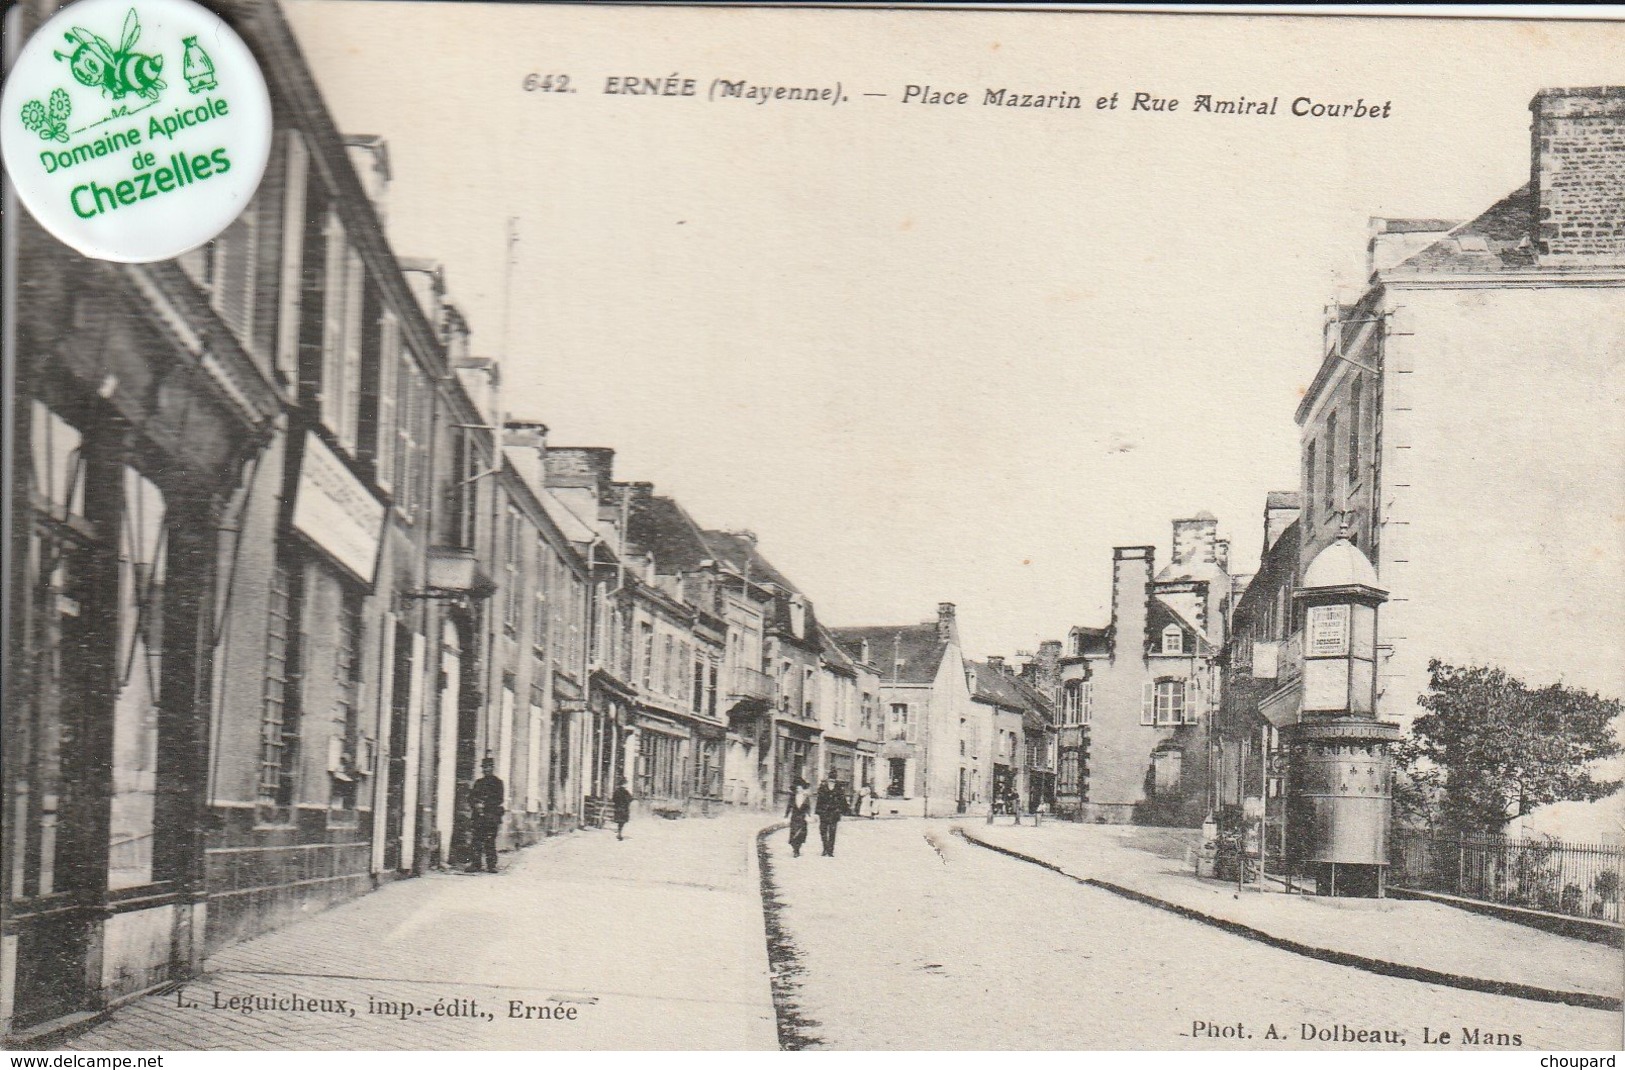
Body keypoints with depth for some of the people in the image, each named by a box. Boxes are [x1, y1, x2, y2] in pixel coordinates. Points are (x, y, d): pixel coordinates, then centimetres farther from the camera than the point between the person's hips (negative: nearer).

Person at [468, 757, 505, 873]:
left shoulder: (498, 782, 4)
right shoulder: (478, 782, 19)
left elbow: (499, 799, -5)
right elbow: (471, 797, 17)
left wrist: (484, 805, -13)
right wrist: (475, 804, -5)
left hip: (492, 815, -4)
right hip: (478, 815, 4)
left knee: (490, 841, -7)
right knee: (477, 840, 0)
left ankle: (491, 865, -5)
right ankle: (476, 863, 2)